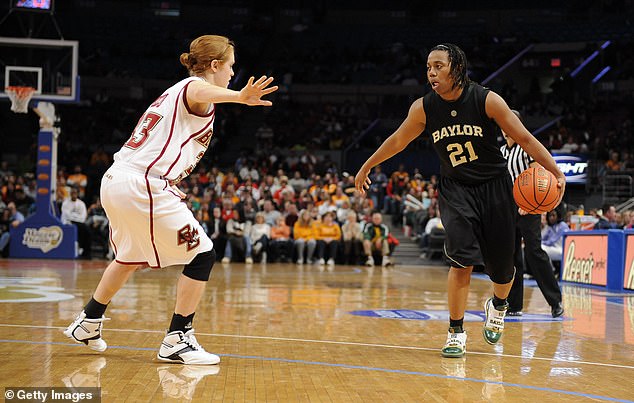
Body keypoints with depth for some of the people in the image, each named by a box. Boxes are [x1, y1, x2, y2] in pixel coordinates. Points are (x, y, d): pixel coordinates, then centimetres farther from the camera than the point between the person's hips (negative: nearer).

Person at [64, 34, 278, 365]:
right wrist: (241, 97, -54)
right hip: (143, 185, -10)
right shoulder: (194, 88, -5)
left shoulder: (176, 91, 24)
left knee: (131, 258, 30)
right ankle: (177, 340, -1)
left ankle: (88, 323, 41)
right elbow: (202, 92, -32)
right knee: (202, 256, -3)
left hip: (115, 181, 10)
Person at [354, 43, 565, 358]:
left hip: (493, 187, -1)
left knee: (501, 269, 4)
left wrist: (556, 172, -18)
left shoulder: (487, 100, -16)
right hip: (455, 188, 1)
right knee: (462, 258, -19)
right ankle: (456, 333, -5)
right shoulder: (423, 108, -8)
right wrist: (366, 167, 18)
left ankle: (498, 305, 40)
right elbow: (397, 141, 8)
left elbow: (524, 138, -11)